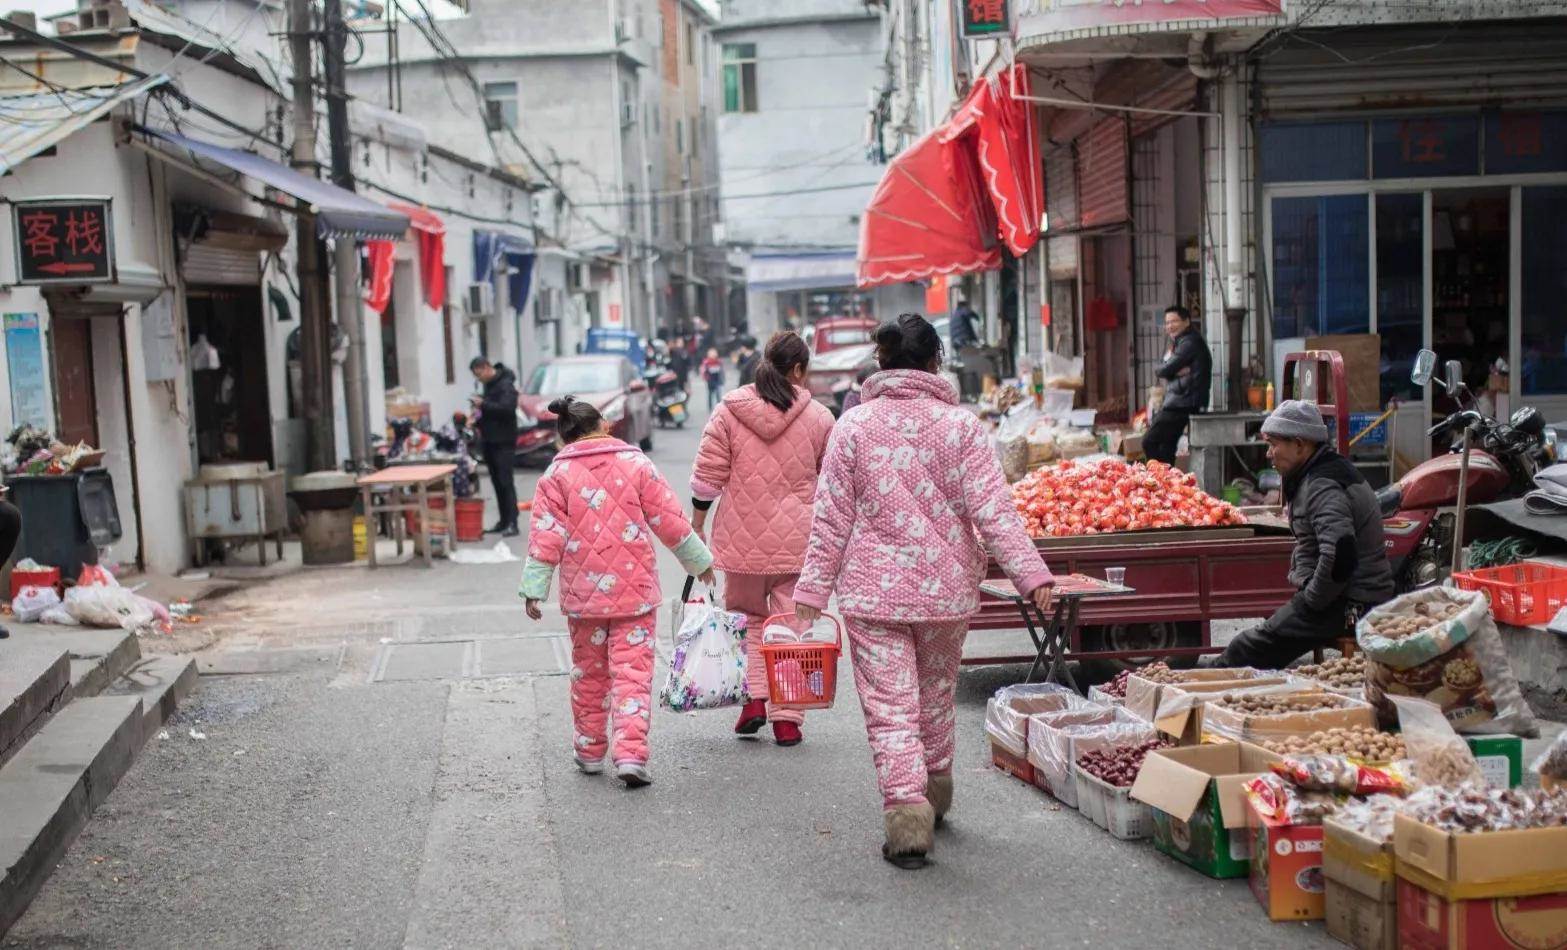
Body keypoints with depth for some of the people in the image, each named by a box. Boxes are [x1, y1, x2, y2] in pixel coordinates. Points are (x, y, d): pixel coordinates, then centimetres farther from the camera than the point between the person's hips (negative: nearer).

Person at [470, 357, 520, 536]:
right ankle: (504, 521, 14)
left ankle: (512, 523, -10)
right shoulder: (489, 385, 16)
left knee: (506, 482, -10)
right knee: (497, 483, 10)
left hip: (503, 442, -9)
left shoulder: (505, 385, -13)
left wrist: (483, 404, -22)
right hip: (490, 440, 9)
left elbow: (506, 408, -26)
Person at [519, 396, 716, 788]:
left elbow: (546, 536, -5)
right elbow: (669, 520, 2)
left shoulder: (557, 473, -1)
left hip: (583, 594, 1)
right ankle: (630, 754, -12)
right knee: (632, 671, 0)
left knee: (589, 671, 16)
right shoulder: (636, 462, 0)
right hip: (635, 591, -1)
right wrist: (699, 562, 12)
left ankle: (590, 751, 26)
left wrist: (534, 589, -2)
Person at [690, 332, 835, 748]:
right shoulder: (818, 417, -2)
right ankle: (786, 719, 7)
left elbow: (708, 475, -2)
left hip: (742, 538, 1)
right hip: (797, 541, -1)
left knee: (746, 616, 18)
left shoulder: (729, 411, -2)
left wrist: (697, 525, 9)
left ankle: (753, 698, 4)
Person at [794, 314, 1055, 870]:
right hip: (946, 588, 2)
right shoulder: (962, 426, -4)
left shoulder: (854, 426, -4)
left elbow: (832, 517, -3)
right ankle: (934, 797, 37)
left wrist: (813, 589, 2)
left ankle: (907, 813, -12)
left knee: (889, 705, 0)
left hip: (873, 591, -2)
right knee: (936, 698, 20)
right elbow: (993, 510, -9)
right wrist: (1031, 574, -8)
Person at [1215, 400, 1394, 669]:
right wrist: (1304, 580, 9)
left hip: (1348, 606, -11)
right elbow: (1306, 543, 25)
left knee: (1248, 649, -12)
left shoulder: (1322, 488, -20)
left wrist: (1311, 599, -19)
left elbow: (1339, 552, -32)